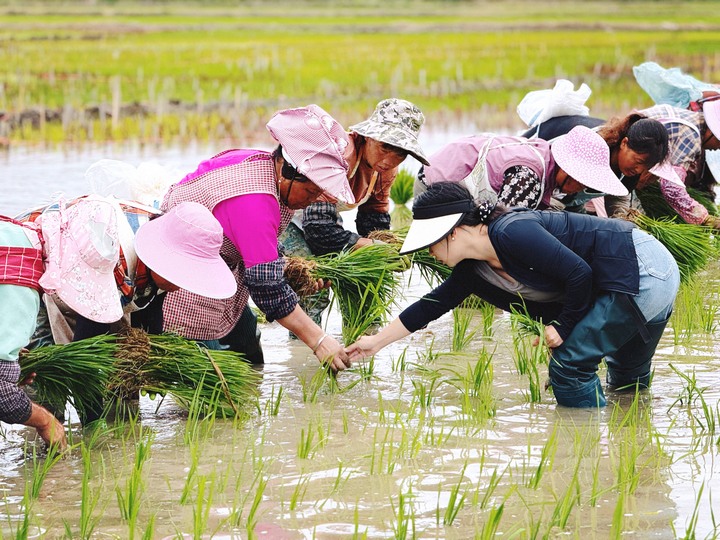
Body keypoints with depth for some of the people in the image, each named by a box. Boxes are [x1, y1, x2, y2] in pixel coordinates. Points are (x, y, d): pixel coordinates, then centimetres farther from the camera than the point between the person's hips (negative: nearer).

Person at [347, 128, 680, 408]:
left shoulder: (513, 233, -23)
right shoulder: (473, 270, 7)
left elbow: (579, 273, -23)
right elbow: (432, 306, 18)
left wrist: (562, 326, -11)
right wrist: (377, 342, 20)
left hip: (640, 268, -9)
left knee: (569, 366, -8)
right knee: (627, 379, 25)